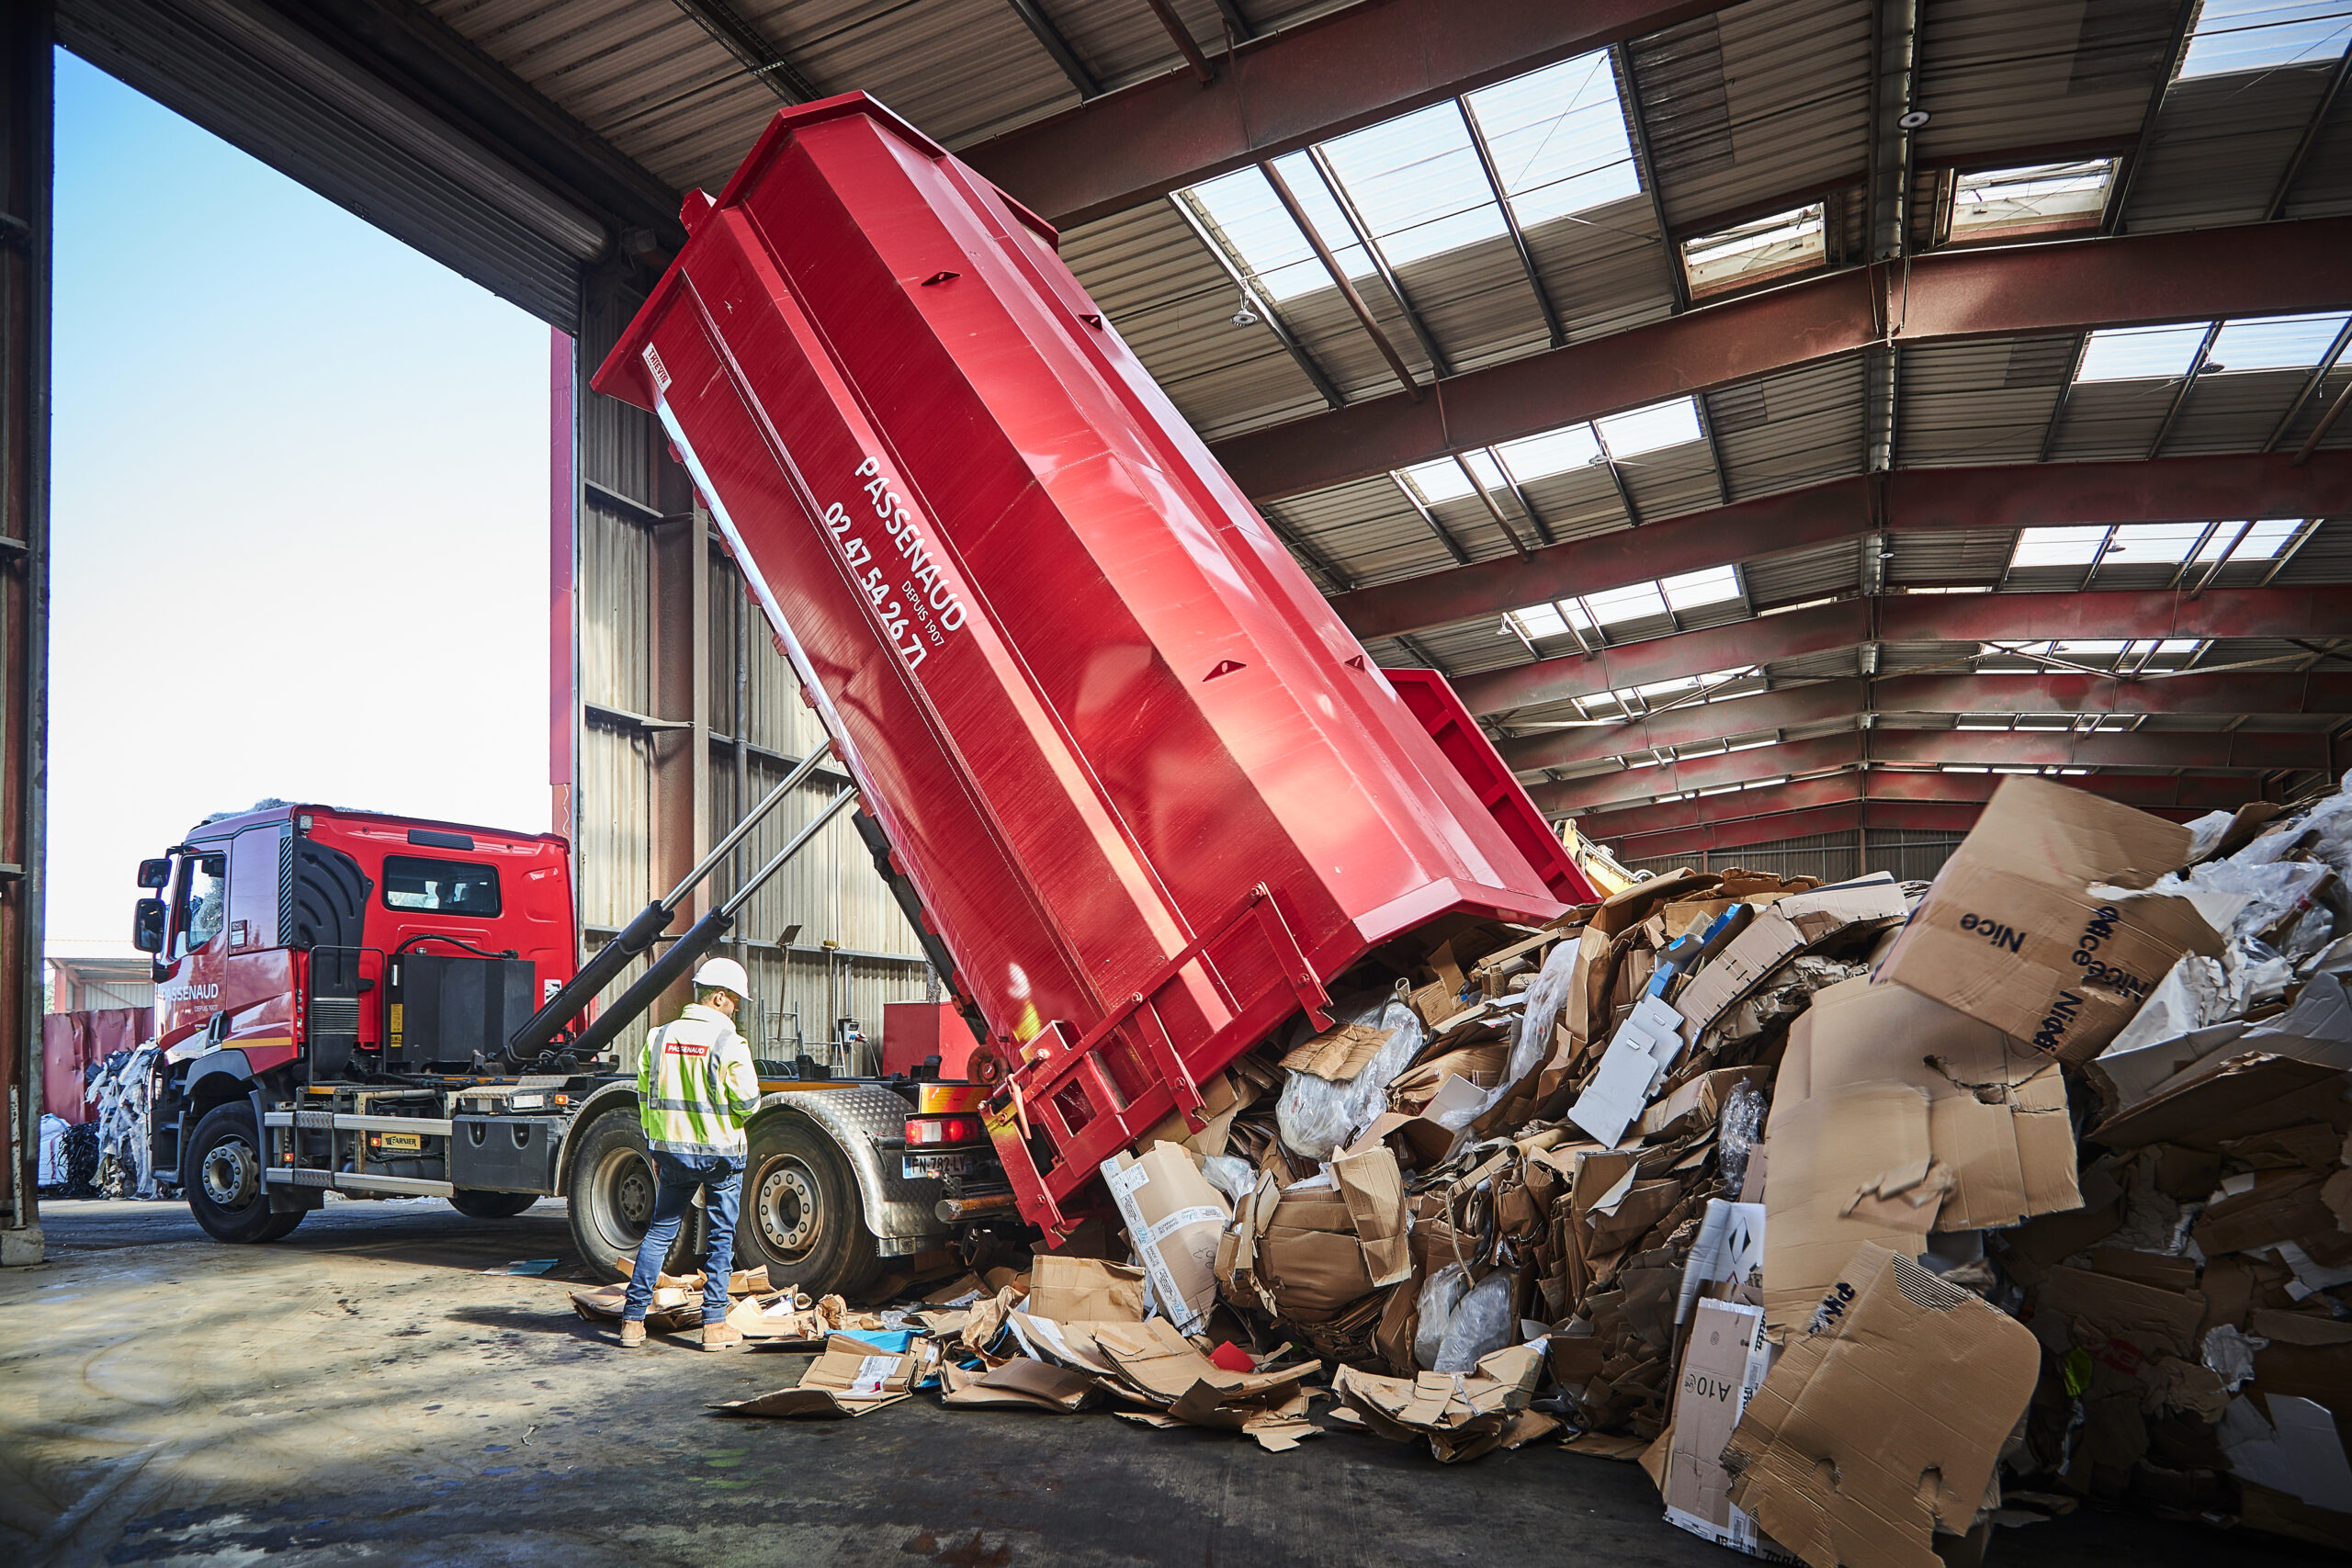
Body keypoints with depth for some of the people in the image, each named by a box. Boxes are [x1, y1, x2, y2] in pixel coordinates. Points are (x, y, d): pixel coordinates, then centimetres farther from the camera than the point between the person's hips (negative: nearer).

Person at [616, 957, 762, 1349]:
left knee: (659, 1231, 15)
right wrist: (737, 1116, 12)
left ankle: (633, 1320, 15)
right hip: (720, 1151, -4)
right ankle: (715, 1324, 9)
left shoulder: (660, 1037, 3)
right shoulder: (729, 1042, -13)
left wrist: (655, 1147, 18)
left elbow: (645, 1096, 8)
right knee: (721, 1237, 6)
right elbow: (748, 1102, -12)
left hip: (672, 1150, 4)